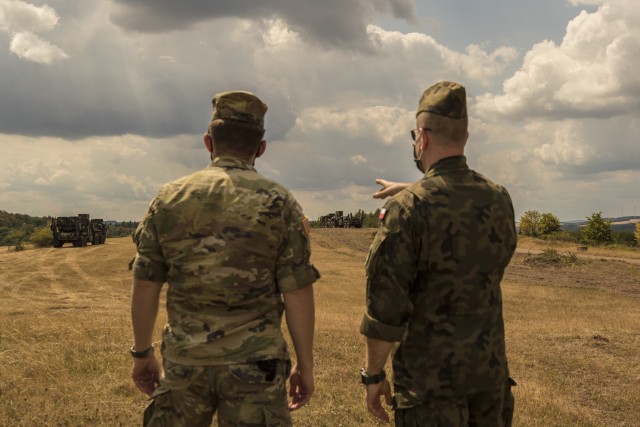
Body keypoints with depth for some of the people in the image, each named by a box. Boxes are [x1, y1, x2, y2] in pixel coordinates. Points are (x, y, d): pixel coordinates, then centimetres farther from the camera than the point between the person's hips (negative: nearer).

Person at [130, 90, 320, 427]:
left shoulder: (169, 199, 0)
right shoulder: (278, 203, -6)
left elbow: (144, 287, 3)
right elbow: (298, 293, -8)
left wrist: (141, 353, 14)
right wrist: (305, 364, 2)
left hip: (185, 360, 2)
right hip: (254, 362, -2)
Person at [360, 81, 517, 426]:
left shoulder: (408, 208, -16)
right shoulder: (500, 200, 0)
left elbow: (385, 309, -16)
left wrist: (373, 374, -5)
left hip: (431, 375, -5)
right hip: (490, 369, 5)